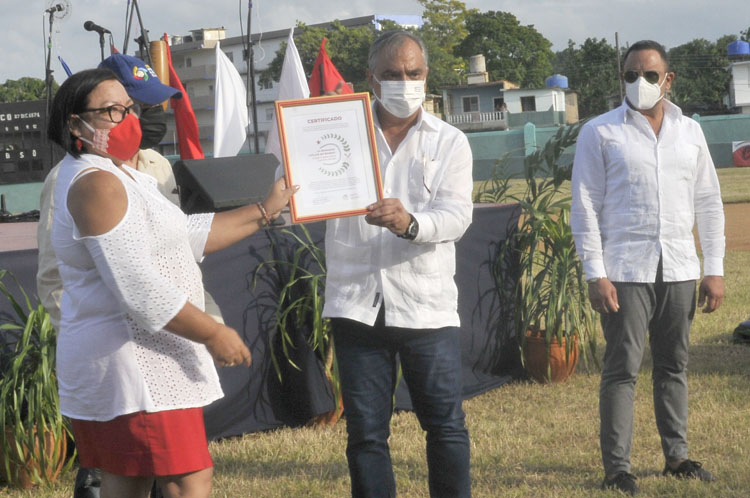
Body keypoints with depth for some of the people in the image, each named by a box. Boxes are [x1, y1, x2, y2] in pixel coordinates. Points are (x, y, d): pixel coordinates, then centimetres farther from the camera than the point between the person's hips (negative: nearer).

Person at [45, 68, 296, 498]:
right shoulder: (97, 184, -17)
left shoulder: (121, 176, 19)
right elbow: (139, 288, -23)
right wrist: (213, 334, -18)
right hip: (131, 363, -11)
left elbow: (188, 234, 23)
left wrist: (265, 212, 22)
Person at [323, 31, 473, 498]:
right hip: (357, 305, 1)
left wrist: (410, 223, -29)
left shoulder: (449, 142, 7)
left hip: (427, 305, -1)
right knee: (366, 432, 5)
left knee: (447, 424, 2)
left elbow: (456, 215, -8)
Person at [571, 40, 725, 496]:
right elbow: (585, 207, -2)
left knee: (675, 366, 10)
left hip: (679, 270, 4)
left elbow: (709, 203, 14)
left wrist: (715, 269, 7)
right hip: (625, 270, -4)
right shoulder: (600, 133, 0)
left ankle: (677, 456, 19)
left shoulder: (689, 132, 11)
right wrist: (596, 274, -10)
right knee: (623, 369, -4)